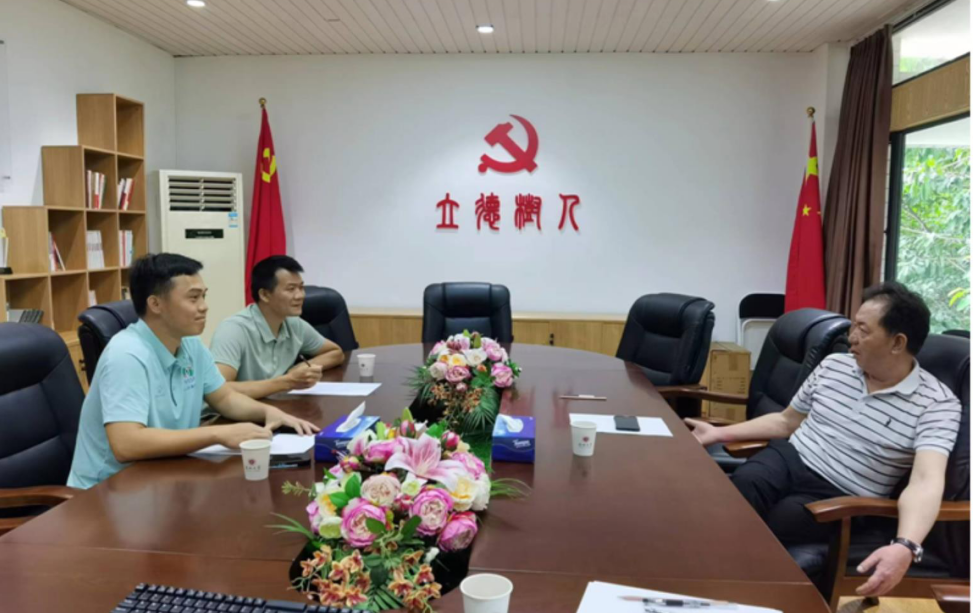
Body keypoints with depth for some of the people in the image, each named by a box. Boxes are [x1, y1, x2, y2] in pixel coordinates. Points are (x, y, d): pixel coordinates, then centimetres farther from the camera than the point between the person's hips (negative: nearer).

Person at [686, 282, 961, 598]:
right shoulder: (834, 365, 8)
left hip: (840, 498, -3)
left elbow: (927, 481, -23)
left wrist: (905, 546, -41)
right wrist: (721, 433, 13)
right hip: (788, 459, 4)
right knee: (736, 493, -32)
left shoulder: (936, 404, -8)